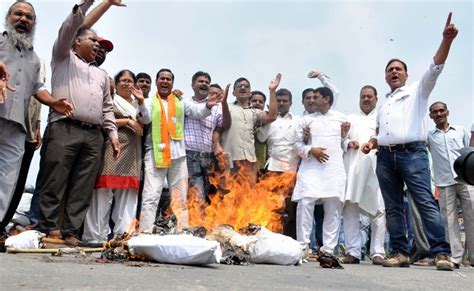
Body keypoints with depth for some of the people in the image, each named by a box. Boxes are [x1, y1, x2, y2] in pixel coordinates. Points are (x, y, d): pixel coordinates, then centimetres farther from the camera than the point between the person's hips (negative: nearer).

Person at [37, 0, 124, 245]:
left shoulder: (101, 74, 30)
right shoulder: (64, 57, 17)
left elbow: (107, 108, 25)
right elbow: (69, 28, 2)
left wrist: (113, 134, 12)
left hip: (94, 135, 5)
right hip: (65, 129, -4)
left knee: (82, 189, -3)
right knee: (55, 184, -8)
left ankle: (70, 231, -2)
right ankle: (50, 229, -5)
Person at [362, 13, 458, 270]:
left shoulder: (417, 90, 12)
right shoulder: (383, 104, 26)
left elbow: (435, 68, -3)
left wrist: (446, 39, -17)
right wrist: (372, 143, 8)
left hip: (412, 153, -5)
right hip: (385, 157, 6)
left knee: (426, 202, -13)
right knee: (392, 208, 2)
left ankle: (442, 253, -12)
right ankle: (400, 253, 6)